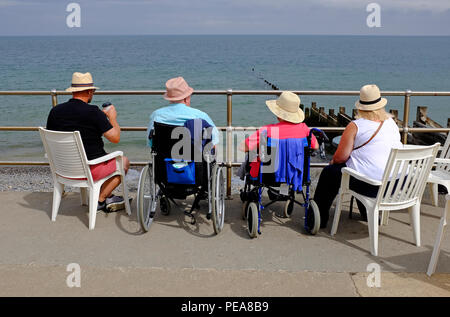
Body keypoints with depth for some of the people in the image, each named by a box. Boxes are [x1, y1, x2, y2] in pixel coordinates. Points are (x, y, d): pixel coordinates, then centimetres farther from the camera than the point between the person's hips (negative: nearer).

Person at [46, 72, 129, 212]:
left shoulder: (55, 111, -4)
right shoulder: (93, 112, -20)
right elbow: (115, 138, -15)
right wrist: (112, 117, 4)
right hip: (89, 170, -6)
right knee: (124, 161, 19)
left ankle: (108, 198, 36)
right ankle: (100, 200, 19)